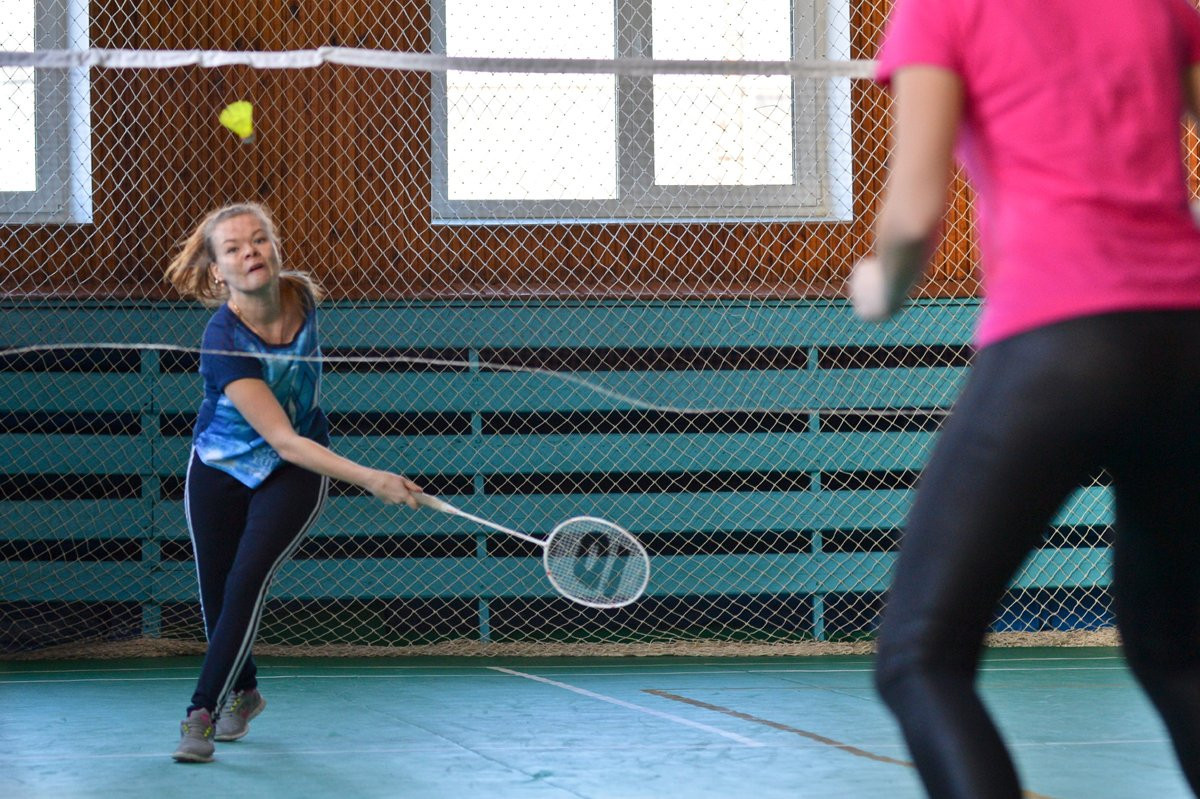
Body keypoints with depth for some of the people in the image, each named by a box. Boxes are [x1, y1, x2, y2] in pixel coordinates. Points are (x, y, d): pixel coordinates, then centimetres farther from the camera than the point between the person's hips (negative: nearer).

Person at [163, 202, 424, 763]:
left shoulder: (301, 296, -16)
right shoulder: (224, 342, -31)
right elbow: (283, 441, -34)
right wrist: (369, 479, -41)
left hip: (294, 475, 1)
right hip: (219, 468, -1)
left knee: (247, 581, -18)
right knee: (216, 596, 8)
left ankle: (201, 715, -16)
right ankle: (243, 693, 37)